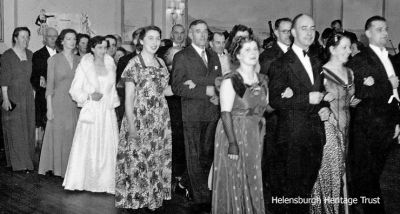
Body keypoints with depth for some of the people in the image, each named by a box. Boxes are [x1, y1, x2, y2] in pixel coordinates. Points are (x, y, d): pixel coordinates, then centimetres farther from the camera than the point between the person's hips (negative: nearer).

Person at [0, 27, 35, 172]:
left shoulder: (29, 54, 9)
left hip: (28, 96, 6)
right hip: (12, 96, -6)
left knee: (28, 128, 7)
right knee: (15, 130, -2)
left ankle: (27, 160, 16)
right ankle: (18, 163, 5)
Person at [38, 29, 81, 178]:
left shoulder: (79, 60, 8)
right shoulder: (54, 60, -1)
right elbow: (50, 85, -2)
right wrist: (49, 107, -7)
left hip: (76, 103, 3)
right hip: (59, 102, -3)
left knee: (74, 136, 4)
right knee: (58, 135, 0)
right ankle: (58, 167, 11)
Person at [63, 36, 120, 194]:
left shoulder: (110, 65, 11)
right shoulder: (84, 65, 1)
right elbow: (74, 90, -1)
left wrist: (113, 104, 13)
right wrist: (89, 96, -15)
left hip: (108, 112, 3)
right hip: (90, 110, -3)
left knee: (108, 146, 0)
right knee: (86, 146, -3)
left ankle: (105, 182, 7)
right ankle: (79, 180, 8)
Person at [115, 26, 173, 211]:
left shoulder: (160, 62, 10)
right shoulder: (134, 64, -7)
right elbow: (129, 97, -9)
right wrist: (131, 124, -16)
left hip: (160, 118, 6)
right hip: (140, 118, -6)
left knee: (159, 157, 9)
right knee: (137, 158, 0)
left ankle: (155, 195, 22)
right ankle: (135, 198, 14)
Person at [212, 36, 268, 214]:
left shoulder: (262, 80, 8)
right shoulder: (230, 80, -12)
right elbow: (225, 113, -17)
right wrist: (233, 143, -22)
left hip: (256, 136, 6)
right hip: (234, 133, -6)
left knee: (253, 180, 13)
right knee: (235, 181, 2)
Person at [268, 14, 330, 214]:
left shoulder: (316, 62, 15)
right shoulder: (281, 64, -9)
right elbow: (274, 100, -16)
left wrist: (324, 107, 4)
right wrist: (306, 99, -22)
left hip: (315, 133, 7)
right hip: (294, 135, -7)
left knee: (309, 182, 15)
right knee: (293, 184, -1)